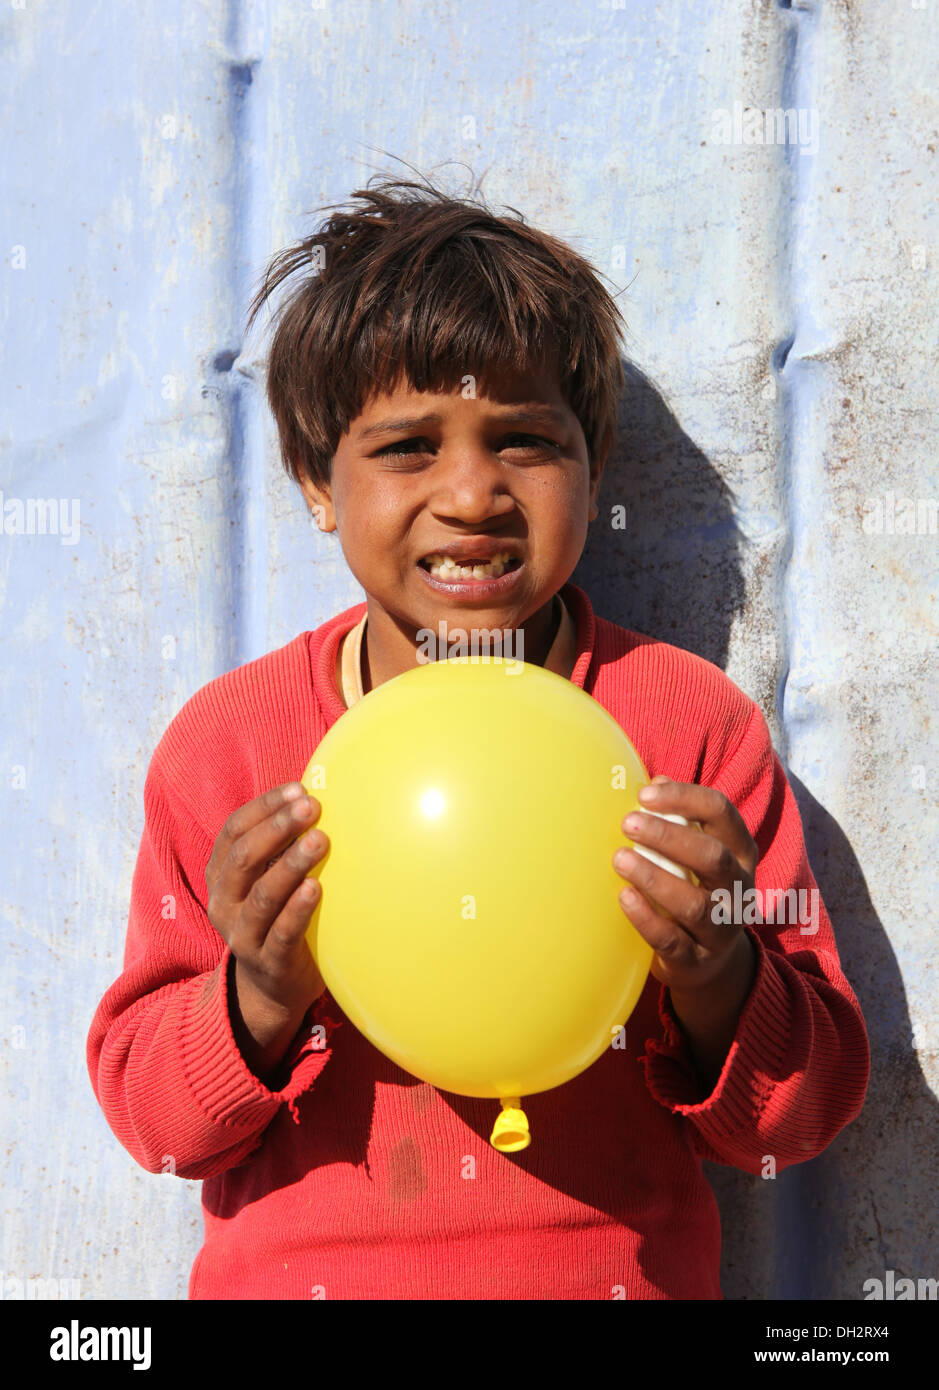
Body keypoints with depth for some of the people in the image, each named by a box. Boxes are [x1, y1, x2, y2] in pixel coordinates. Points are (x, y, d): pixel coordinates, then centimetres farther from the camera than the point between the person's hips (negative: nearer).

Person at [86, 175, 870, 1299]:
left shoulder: (696, 723, -4)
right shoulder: (223, 742, -2)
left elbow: (802, 1118, -2)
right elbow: (145, 1112, 0)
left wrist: (716, 987, -19)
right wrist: (258, 1003, -17)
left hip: (622, 1273, 0)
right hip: (292, 1273, 0)